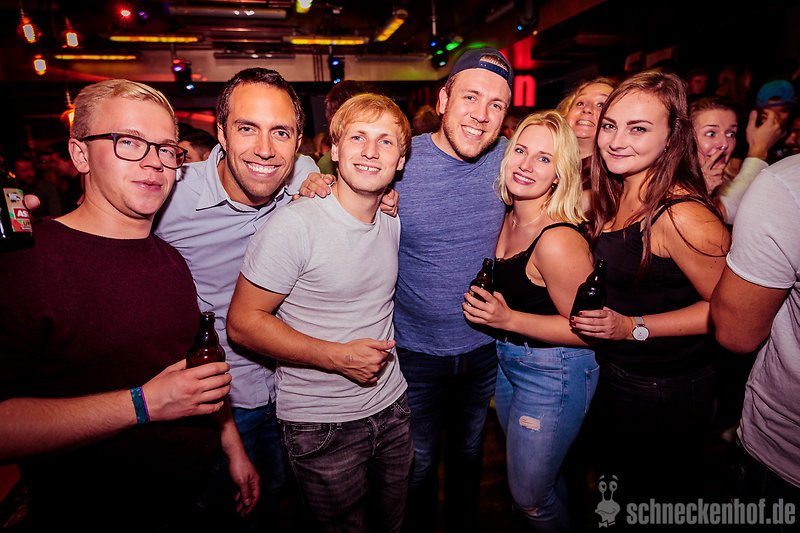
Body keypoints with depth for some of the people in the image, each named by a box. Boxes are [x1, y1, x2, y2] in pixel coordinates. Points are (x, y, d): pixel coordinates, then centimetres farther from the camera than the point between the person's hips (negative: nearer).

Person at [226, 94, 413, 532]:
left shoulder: (394, 222, 1)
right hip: (322, 426, -6)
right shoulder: (294, 225, -20)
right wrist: (338, 356, -23)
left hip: (392, 407, 6)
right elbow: (243, 323, -18)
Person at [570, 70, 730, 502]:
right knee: (612, 481, 30)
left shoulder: (682, 216, -27)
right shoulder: (613, 198, -2)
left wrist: (632, 327, -24)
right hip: (609, 376, 7)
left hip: (666, 394, -7)